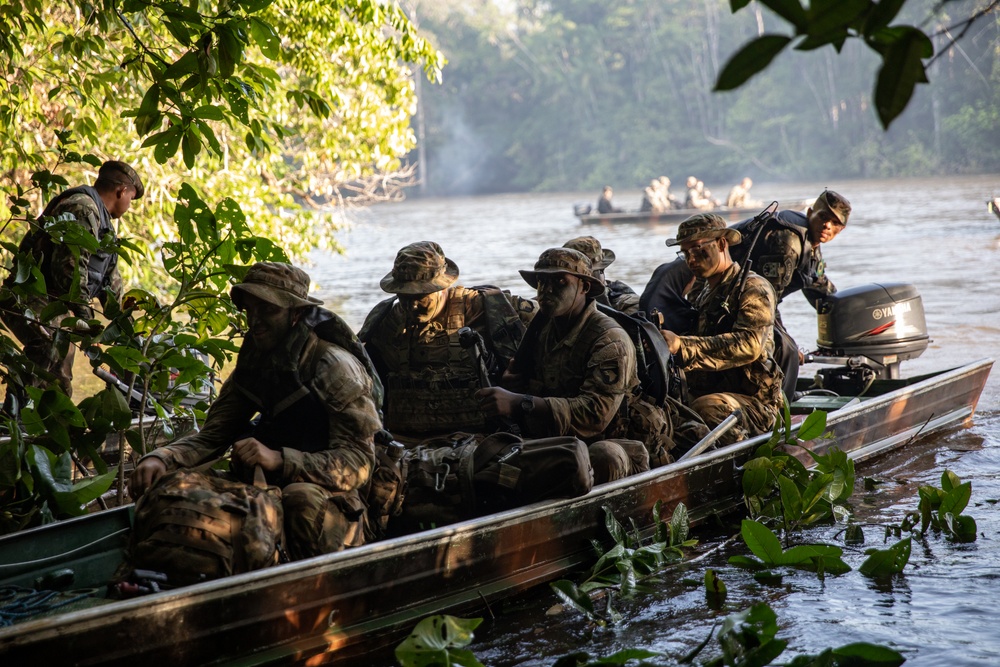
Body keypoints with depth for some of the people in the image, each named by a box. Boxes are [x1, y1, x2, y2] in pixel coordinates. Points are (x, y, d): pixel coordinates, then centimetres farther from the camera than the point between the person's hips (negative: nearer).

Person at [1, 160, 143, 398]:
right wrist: (85, 315, -21)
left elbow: (110, 274, 28)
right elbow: (71, 266, -24)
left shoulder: (100, 217, 22)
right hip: (34, 304, -11)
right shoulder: (82, 208, -13)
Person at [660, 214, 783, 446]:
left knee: (707, 408, -38)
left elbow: (748, 345, -21)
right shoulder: (700, 294, 23)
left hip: (752, 403, -6)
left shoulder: (753, 288, -2)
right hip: (706, 393, 6)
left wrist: (681, 345, -31)